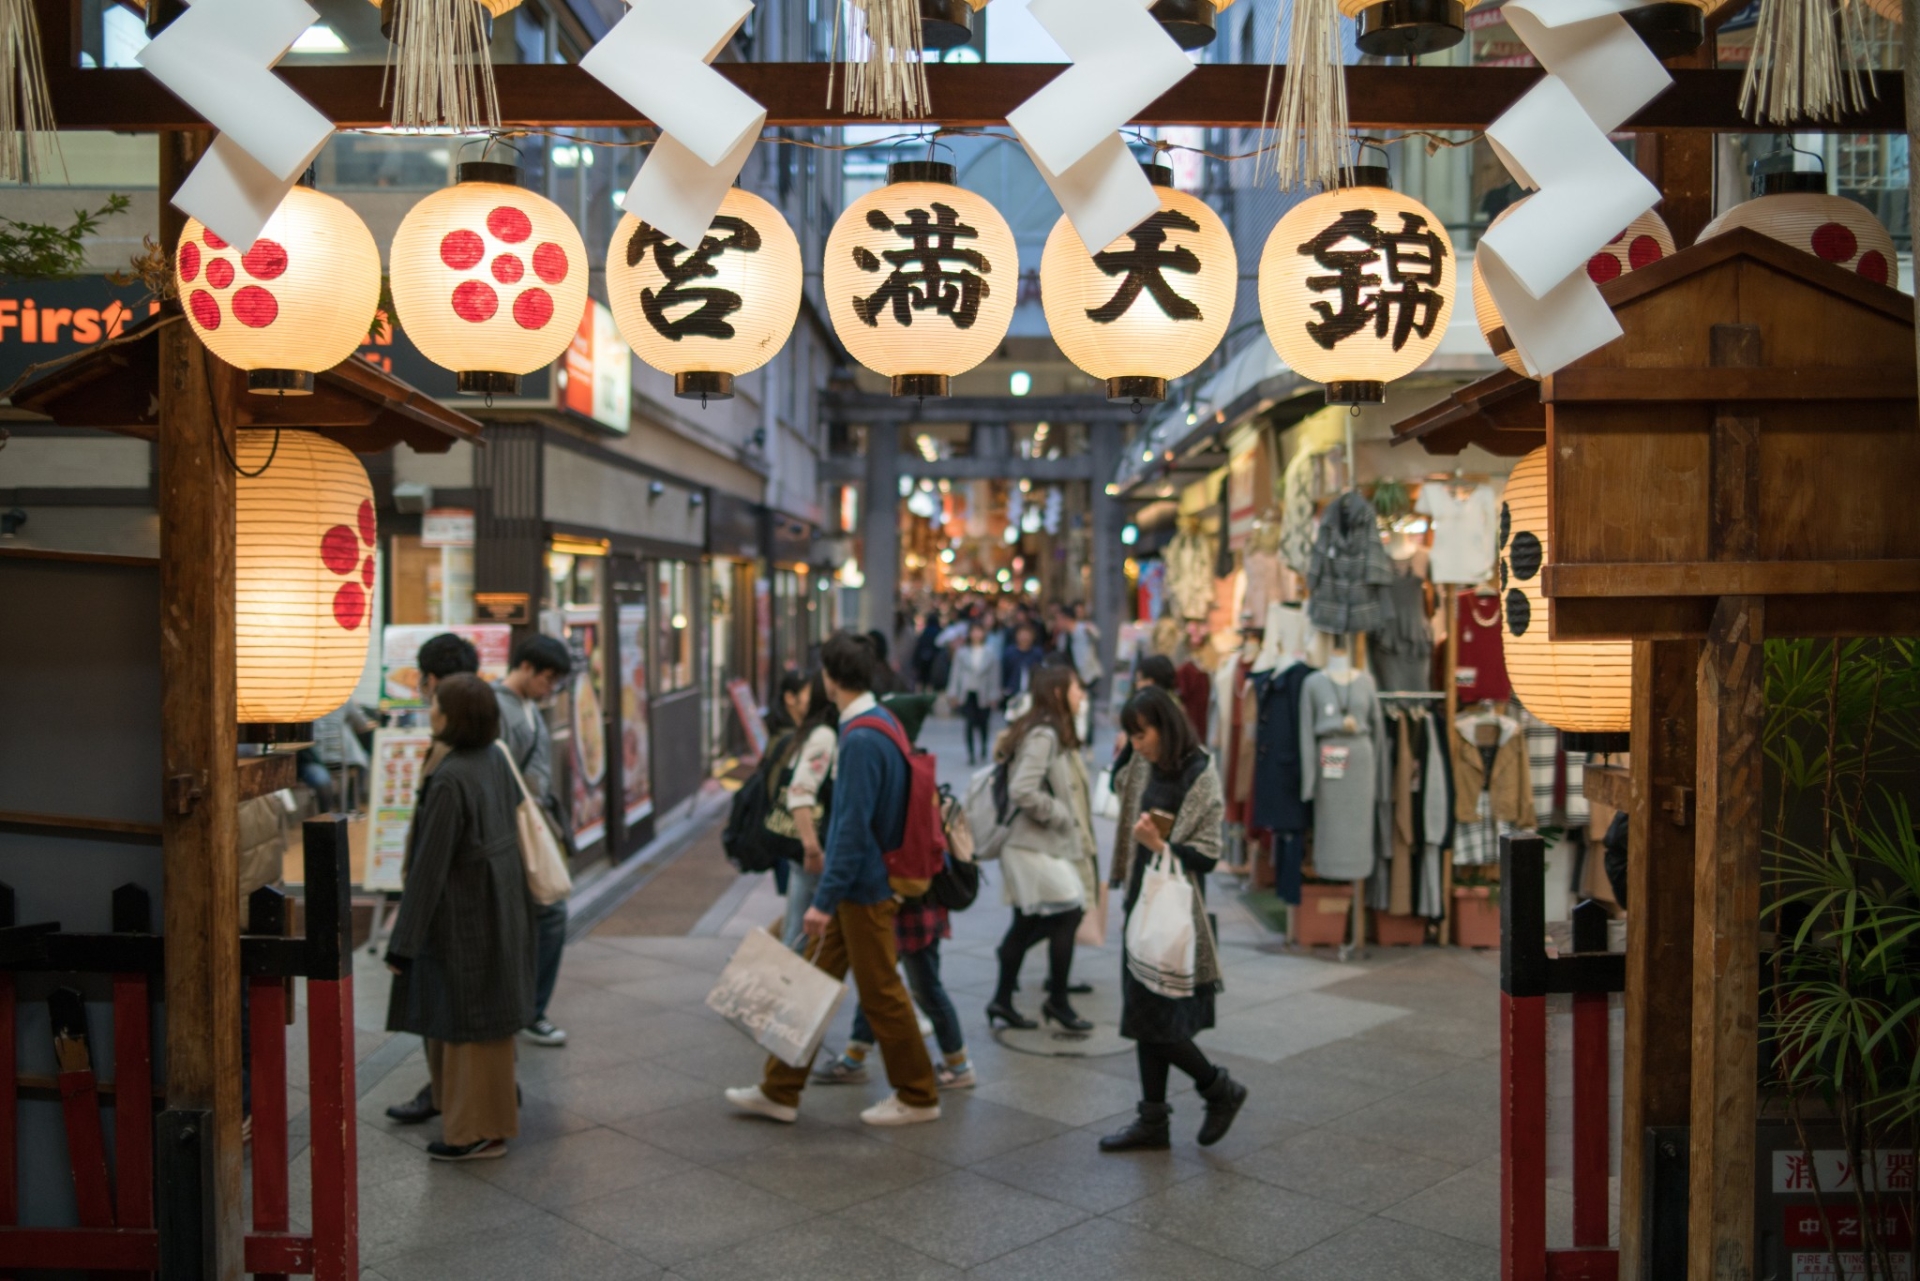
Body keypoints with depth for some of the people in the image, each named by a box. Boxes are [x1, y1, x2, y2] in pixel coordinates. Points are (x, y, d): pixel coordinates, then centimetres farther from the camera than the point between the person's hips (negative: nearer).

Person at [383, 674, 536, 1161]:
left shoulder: (449, 781, -24)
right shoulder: (495, 759, 1)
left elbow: (430, 866, -22)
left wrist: (403, 942, -15)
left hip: (462, 916, -9)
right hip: (499, 908, 9)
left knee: (466, 1023, 5)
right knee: (485, 1018, 20)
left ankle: (480, 1131, 17)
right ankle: (492, 1116, 34)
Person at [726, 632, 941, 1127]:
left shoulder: (862, 740, -23)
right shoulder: (880, 721, 7)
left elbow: (853, 830, -25)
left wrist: (824, 900, -21)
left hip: (864, 890, -10)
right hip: (857, 886, 10)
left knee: (881, 993, 4)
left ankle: (918, 1097, 19)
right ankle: (780, 1091, 23)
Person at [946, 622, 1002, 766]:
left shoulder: (990, 653, -2)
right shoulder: (962, 652, 1)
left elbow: (994, 675, 1)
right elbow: (956, 673, 5)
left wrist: (994, 695, -1)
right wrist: (953, 693, 3)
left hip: (983, 694, 0)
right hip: (967, 693, 0)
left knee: (982, 722, 9)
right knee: (971, 722, -9)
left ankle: (983, 747, 36)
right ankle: (970, 753, -1)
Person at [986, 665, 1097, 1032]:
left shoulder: (1053, 734, 13)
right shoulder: (1043, 735, -18)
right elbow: (1022, 792, -26)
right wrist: (1061, 816, -16)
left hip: (1048, 846, 10)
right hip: (1037, 848, -10)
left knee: (1027, 925, 13)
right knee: (1068, 915, -4)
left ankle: (1002, 1000, 21)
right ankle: (1057, 1001, 9)